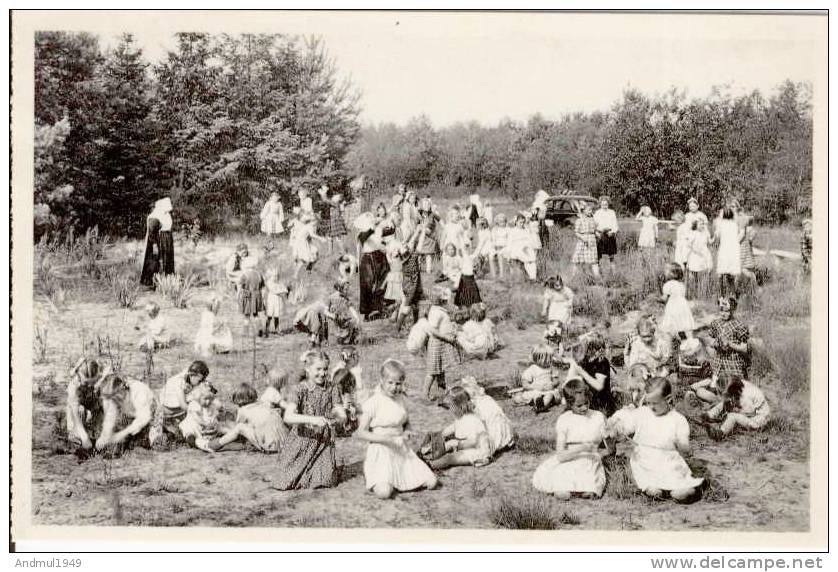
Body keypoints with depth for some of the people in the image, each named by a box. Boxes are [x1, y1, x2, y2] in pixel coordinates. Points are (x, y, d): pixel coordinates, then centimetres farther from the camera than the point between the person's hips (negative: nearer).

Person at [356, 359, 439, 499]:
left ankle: (396, 479, 18)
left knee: (431, 482, -4)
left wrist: (406, 433, -3)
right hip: (381, 452, -6)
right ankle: (371, 478, 8)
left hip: (401, 451, 6)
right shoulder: (373, 403, -12)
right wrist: (386, 439, -22)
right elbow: (360, 433, -13)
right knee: (383, 492, -27)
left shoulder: (400, 400, 6)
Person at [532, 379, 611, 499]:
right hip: (568, 462, -1)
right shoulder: (563, 420, -4)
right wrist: (581, 449, -24)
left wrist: (594, 453, -1)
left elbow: (609, 450, 11)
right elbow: (560, 456, -13)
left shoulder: (598, 418, 1)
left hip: (590, 464, 1)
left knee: (588, 493, -31)